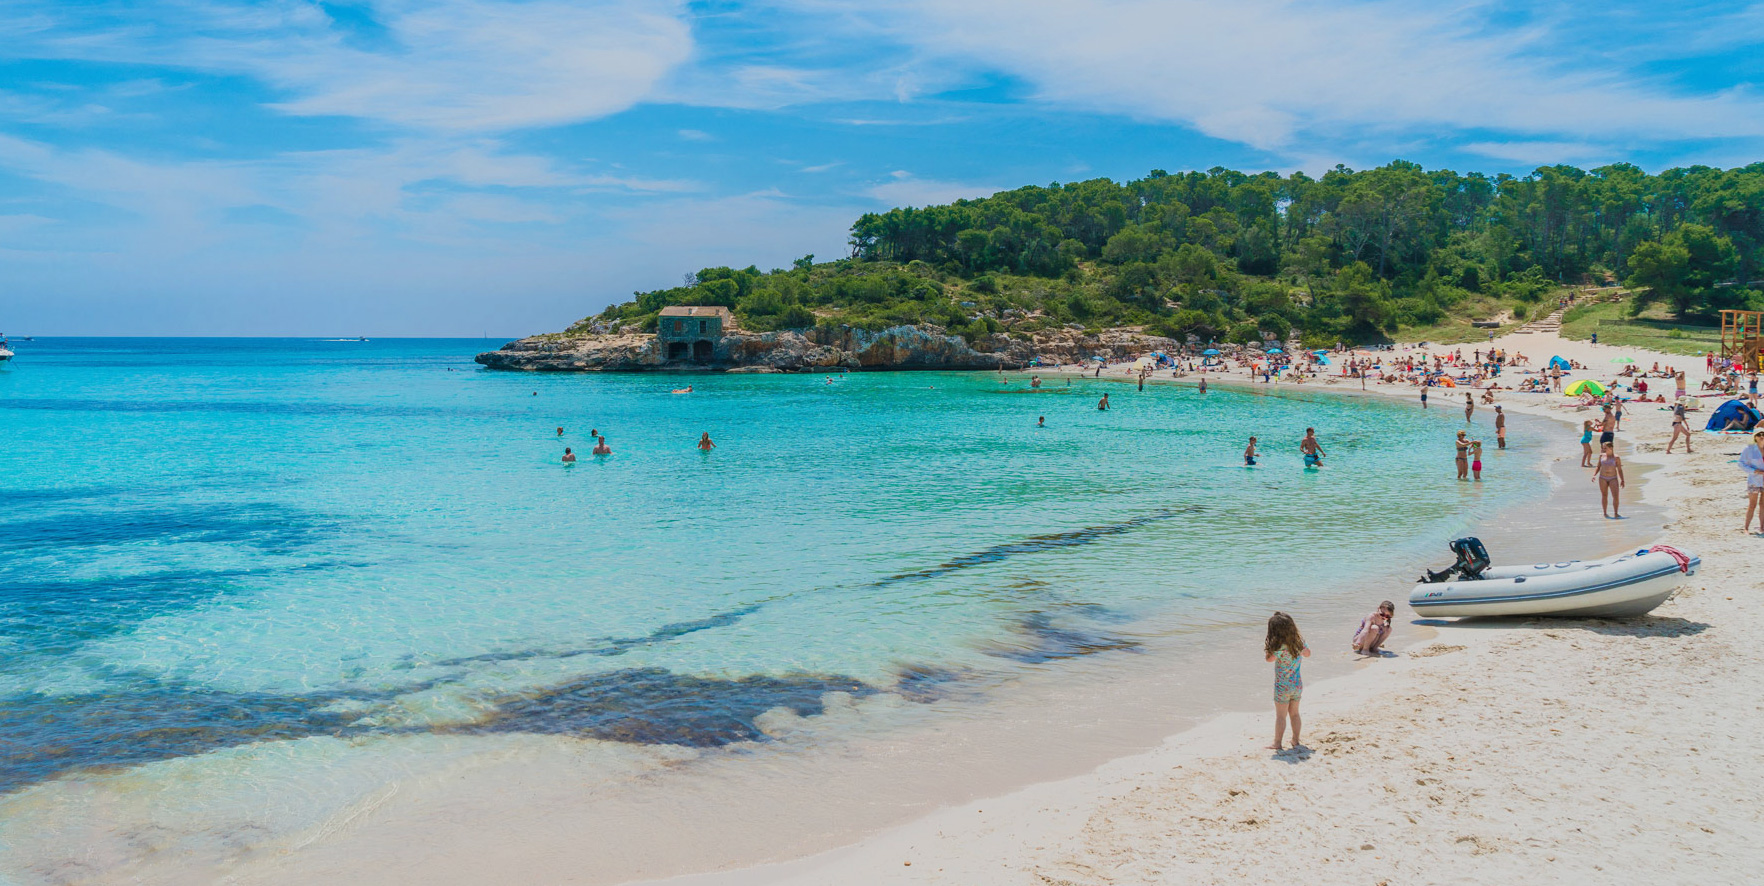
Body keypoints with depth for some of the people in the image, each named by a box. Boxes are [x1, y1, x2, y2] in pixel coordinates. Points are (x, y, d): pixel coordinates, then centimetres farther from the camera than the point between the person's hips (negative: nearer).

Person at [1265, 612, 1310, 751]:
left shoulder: (1281, 646, -25)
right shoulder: (1299, 640, -4)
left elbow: (1269, 658, -14)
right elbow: (1307, 654, 12)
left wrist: (1265, 647, 0)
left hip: (1283, 686, -6)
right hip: (1297, 683, 6)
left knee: (1281, 715, 3)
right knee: (1294, 713, 19)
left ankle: (1277, 743, 8)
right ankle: (1296, 740, 27)